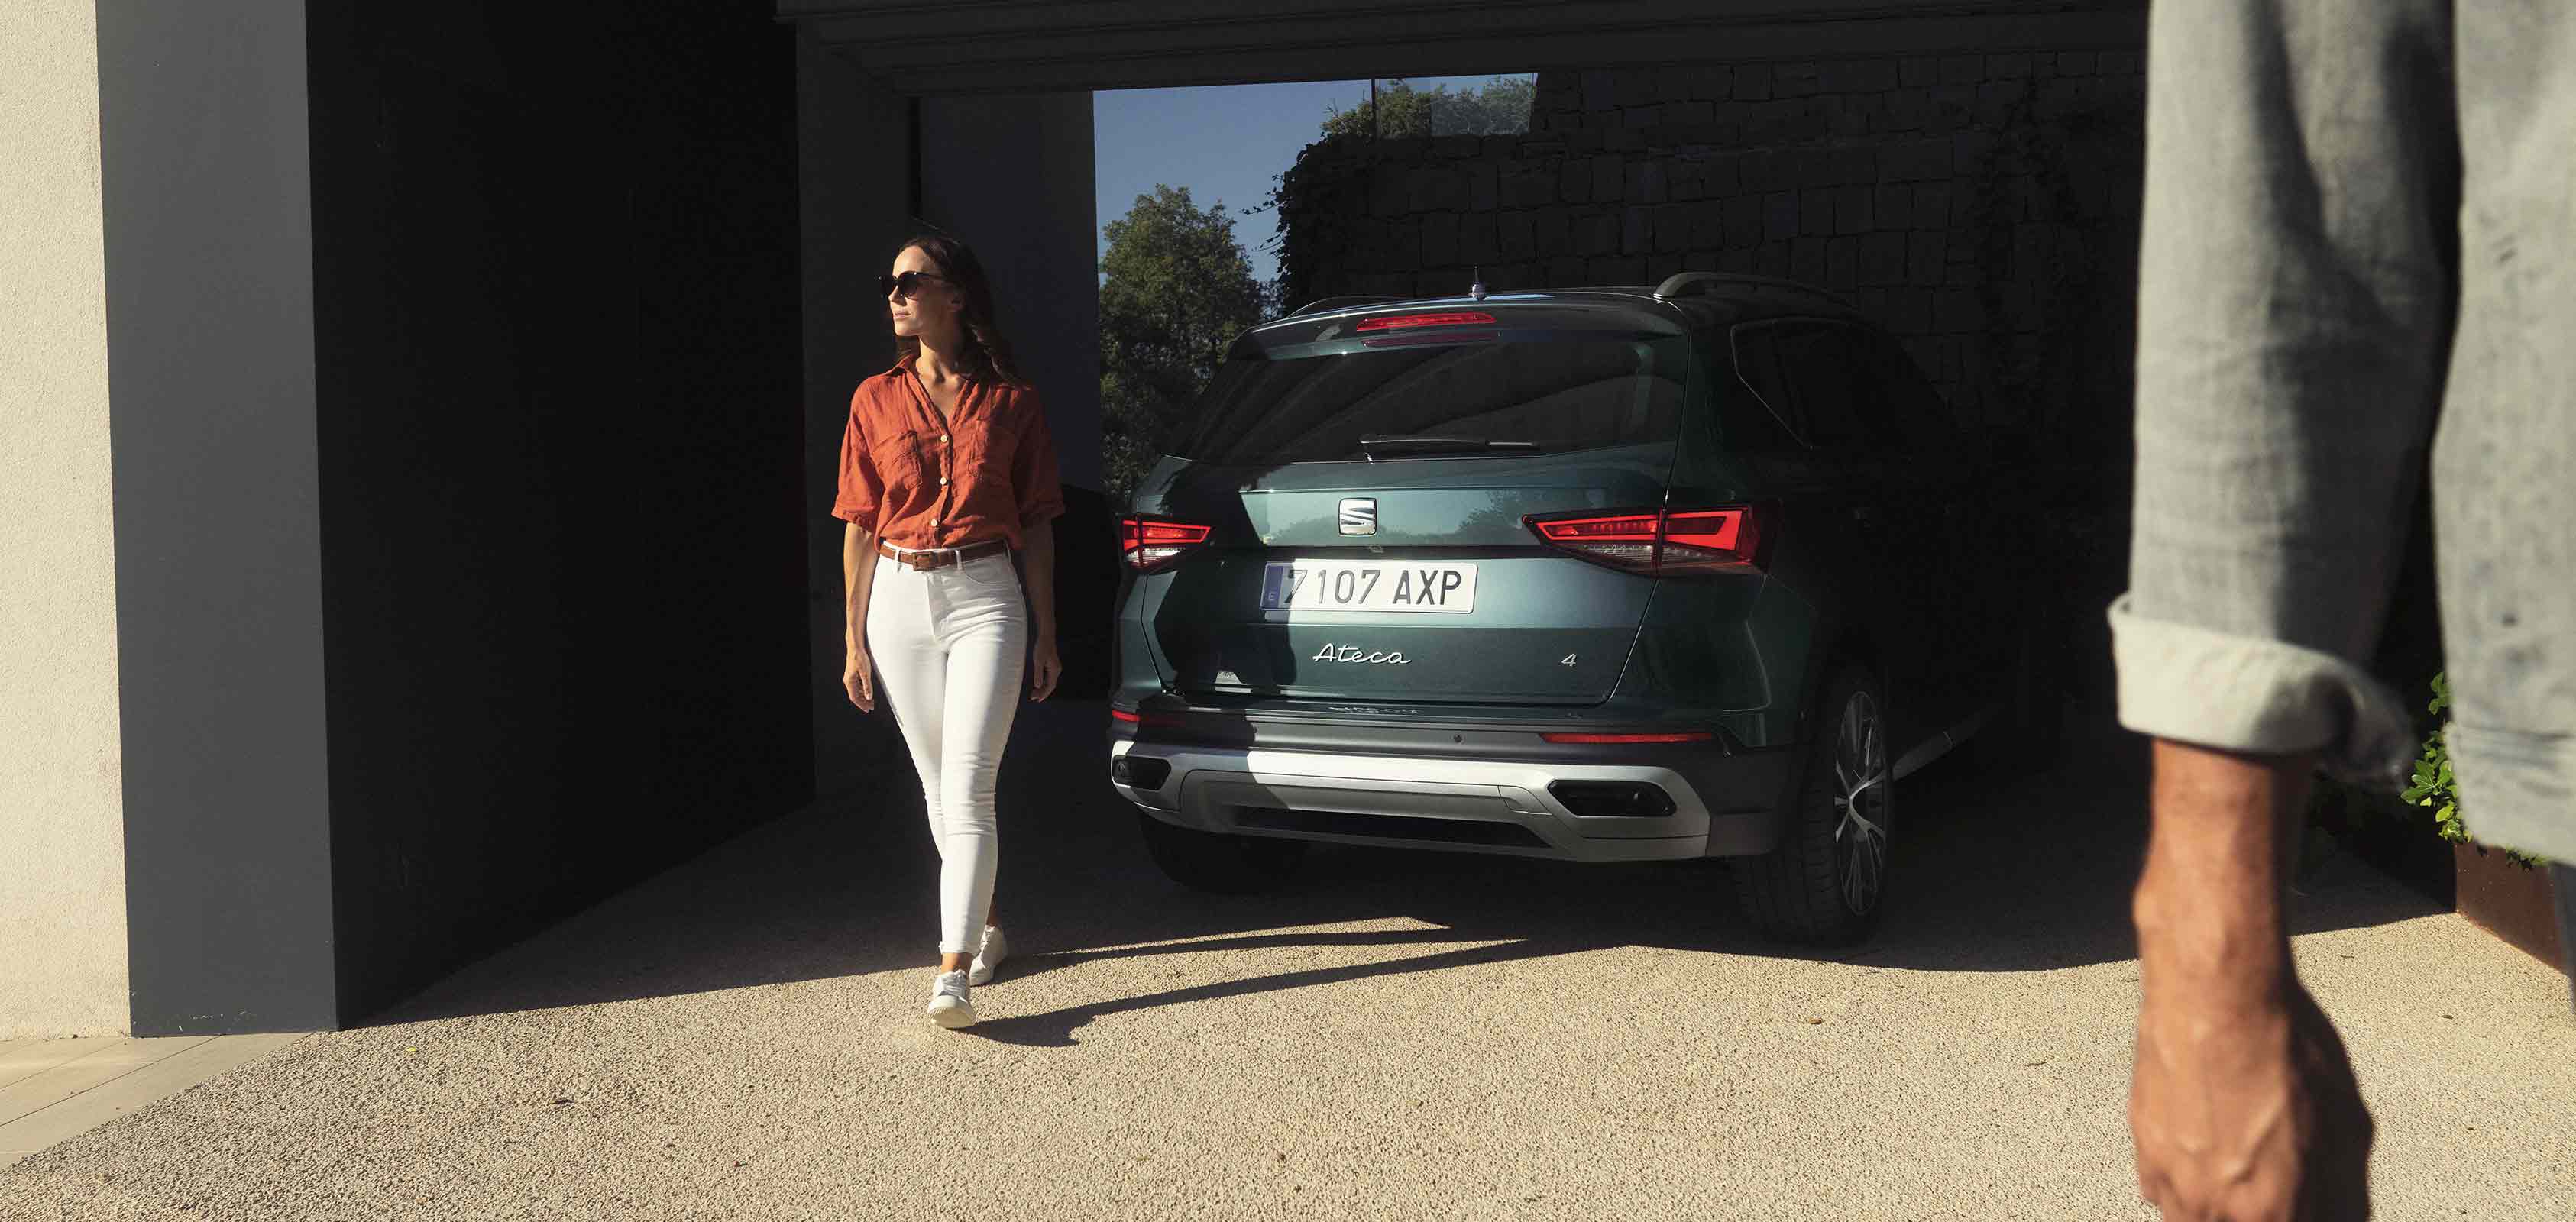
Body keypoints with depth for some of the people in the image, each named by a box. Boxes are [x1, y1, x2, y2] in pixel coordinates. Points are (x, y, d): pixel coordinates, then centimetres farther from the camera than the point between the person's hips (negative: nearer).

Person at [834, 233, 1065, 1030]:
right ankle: (985, 926, 29)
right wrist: (855, 641, 6)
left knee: (969, 786, -11)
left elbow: (1036, 526, 5)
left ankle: (954, 969, -14)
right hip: (900, 599, 3)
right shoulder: (876, 399, 7)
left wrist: (1046, 635, 3)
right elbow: (859, 528, 8)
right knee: (938, 786, 11)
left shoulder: (1010, 400, 2)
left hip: (985, 596, -3)